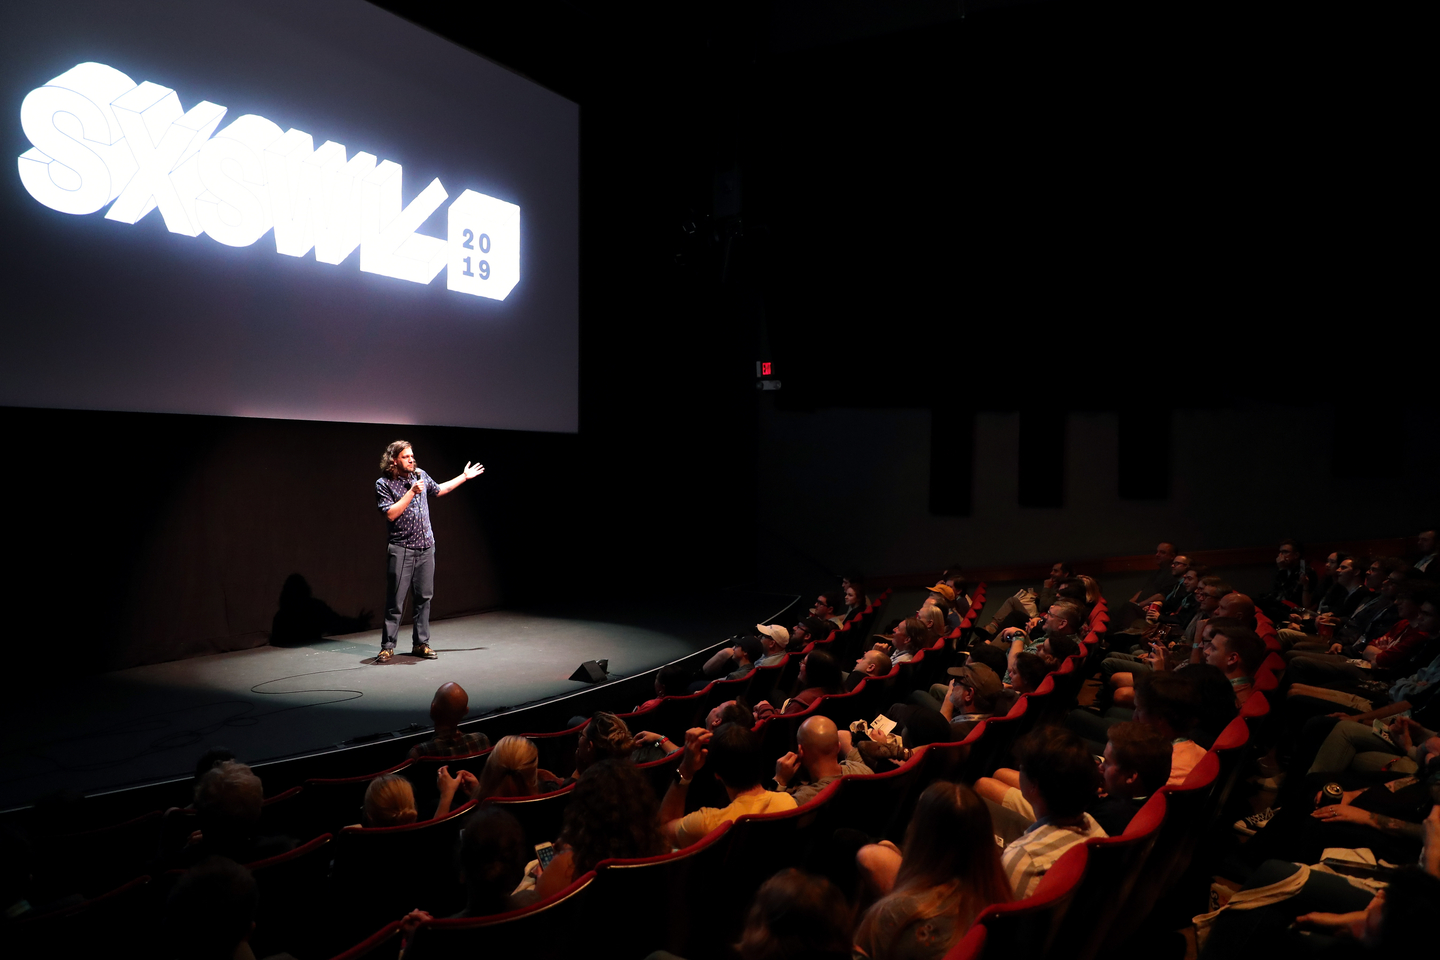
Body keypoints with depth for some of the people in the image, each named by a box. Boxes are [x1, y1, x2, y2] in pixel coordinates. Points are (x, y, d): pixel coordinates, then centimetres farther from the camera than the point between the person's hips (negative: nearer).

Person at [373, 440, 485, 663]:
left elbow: (438, 490, 29)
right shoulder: (384, 484, -7)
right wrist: (412, 492, -19)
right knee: (395, 601, -4)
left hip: (426, 548, 5)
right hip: (401, 550, -5)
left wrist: (464, 477, 33)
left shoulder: (420, 475, 9)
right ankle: (387, 647, 4)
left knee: (424, 597, 8)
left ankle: (420, 644, 17)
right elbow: (391, 513, -17)